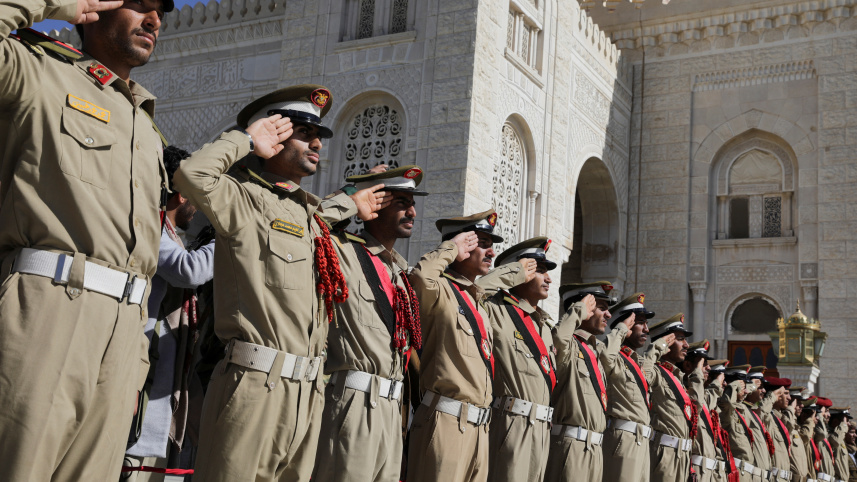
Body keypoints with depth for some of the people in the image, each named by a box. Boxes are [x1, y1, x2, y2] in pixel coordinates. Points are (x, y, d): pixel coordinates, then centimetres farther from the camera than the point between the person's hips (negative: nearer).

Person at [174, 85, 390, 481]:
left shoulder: (312, 212, 21)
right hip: (255, 386, -7)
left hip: (308, 392, 8)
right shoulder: (244, 197, -2)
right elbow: (192, 175, -22)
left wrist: (351, 204, 36)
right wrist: (246, 140, -8)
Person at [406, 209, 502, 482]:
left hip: (480, 428, 8)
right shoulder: (440, 290, -5)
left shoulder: (477, 302, 21)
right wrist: (451, 249, -15)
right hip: (446, 423, -8)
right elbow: (421, 278, -30)